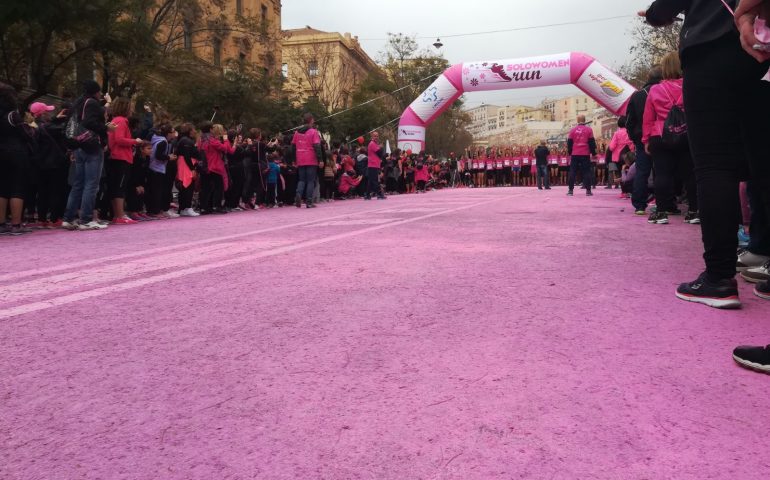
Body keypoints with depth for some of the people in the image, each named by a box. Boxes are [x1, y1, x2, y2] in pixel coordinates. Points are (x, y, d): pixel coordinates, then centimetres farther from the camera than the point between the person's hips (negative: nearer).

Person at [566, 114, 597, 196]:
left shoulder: (573, 130, 4)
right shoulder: (588, 130, 0)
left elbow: (569, 143, 8)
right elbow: (592, 142, 1)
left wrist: (570, 152, 18)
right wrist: (593, 153, 7)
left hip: (575, 154, 1)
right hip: (585, 154, -1)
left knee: (572, 172, 5)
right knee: (587, 171, 3)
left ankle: (571, 190, 0)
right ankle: (588, 190, -2)